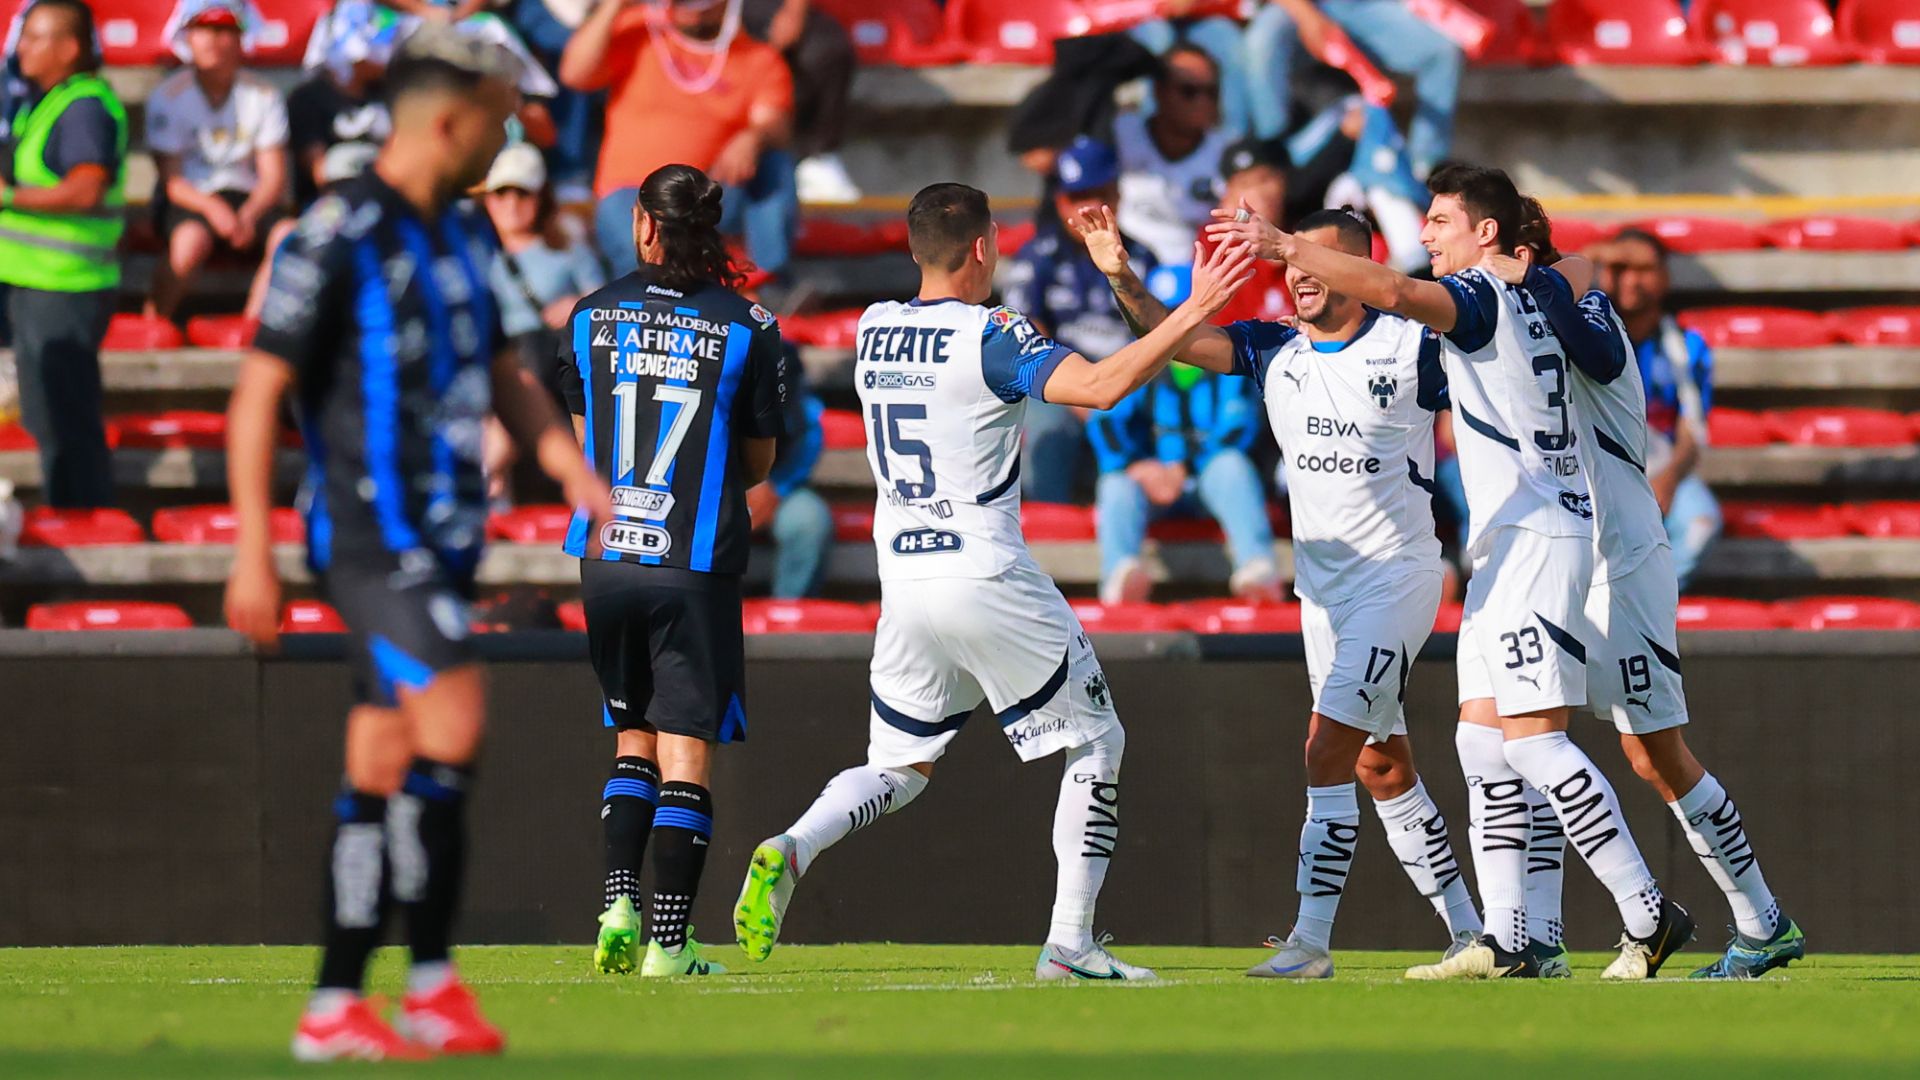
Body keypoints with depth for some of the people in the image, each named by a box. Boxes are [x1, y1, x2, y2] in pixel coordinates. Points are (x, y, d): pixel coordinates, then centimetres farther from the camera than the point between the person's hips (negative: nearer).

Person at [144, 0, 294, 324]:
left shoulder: (262, 95, 4)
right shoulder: (169, 97, -2)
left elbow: (273, 176, 0)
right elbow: (171, 179, -8)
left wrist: (249, 215, -21)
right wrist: (212, 208, -26)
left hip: (248, 198, 3)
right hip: (191, 199, -3)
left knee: (287, 235, -28)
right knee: (192, 239, -36)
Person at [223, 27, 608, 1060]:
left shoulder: (461, 237, 14)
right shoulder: (337, 235, -12)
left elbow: (501, 376, 26)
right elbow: (257, 394, -12)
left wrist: (576, 471, 10)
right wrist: (254, 552, -16)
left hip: (441, 537, 8)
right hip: (371, 534, -8)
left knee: (385, 773, 7)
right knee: (452, 724, -19)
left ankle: (335, 1004, 9)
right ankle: (432, 981, -15)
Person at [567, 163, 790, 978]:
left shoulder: (592, 316, 2)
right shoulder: (747, 328, -4)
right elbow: (758, 462, 4)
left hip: (605, 559, 3)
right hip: (696, 566, -3)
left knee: (633, 741, 17)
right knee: (686, 753, 0)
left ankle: (618, 906, 4)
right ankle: (668, 941, -4)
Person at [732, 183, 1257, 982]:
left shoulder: (873, 331, 6)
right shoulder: (990, 337, -13)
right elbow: (1099, 386, -26)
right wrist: (1193, 311, -22)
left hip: (904, 580, 6)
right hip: (988, 580, -6)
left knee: (899, 765, 17)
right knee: (1096, 741, 10)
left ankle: (790, 850, -13)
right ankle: (1070, 941, 2)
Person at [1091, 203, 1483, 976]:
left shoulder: (1412, 348, -9)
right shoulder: (1274, 353, 4)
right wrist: (1123, 281, -22)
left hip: (1396, 577, -7)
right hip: (1322, 586, 7)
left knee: (1327, 751, -15)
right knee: (1382, 768, 11)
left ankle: (1312, 938, -13)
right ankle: (1466, 932, 21)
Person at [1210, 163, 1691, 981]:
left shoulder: (1480, 296, -11)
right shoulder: (1533, 302, 16)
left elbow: (1396, 293, -30)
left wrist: (1284, 246, -34)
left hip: (1533, 538, -10)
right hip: (1508, 543, 10)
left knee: (1533, 739, -13)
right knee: (1482, 739, 7)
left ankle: (1649, 916, -11)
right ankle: (1505, 940, 4)